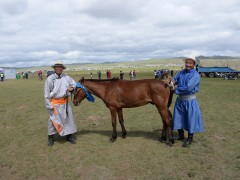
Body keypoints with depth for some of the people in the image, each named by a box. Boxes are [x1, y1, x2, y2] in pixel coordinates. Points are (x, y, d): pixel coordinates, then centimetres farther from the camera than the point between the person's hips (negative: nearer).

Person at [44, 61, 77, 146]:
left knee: (68, 118, 10)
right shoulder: (50, 79, -9)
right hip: (54, 103, -3)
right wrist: (49, 105, -12)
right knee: (53, 119, 6)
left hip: (65, 102, 4)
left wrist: (72, 88, -9)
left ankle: (69, 136, 26)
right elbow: (46, 93, -8)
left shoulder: (66, 77, 0)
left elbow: (74, 83, 15)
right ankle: (51, 137, 24)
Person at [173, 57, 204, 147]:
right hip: (180, 100, 6)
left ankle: (190, 139, 24)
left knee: (190, 119, 6)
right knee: (178, 118, 16)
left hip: (190, 100, -6)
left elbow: (188, 88, -25)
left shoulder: (196, 75, -15)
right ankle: (181, 135, 36)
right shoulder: (181, 72, 4)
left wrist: (176, 90, -18)